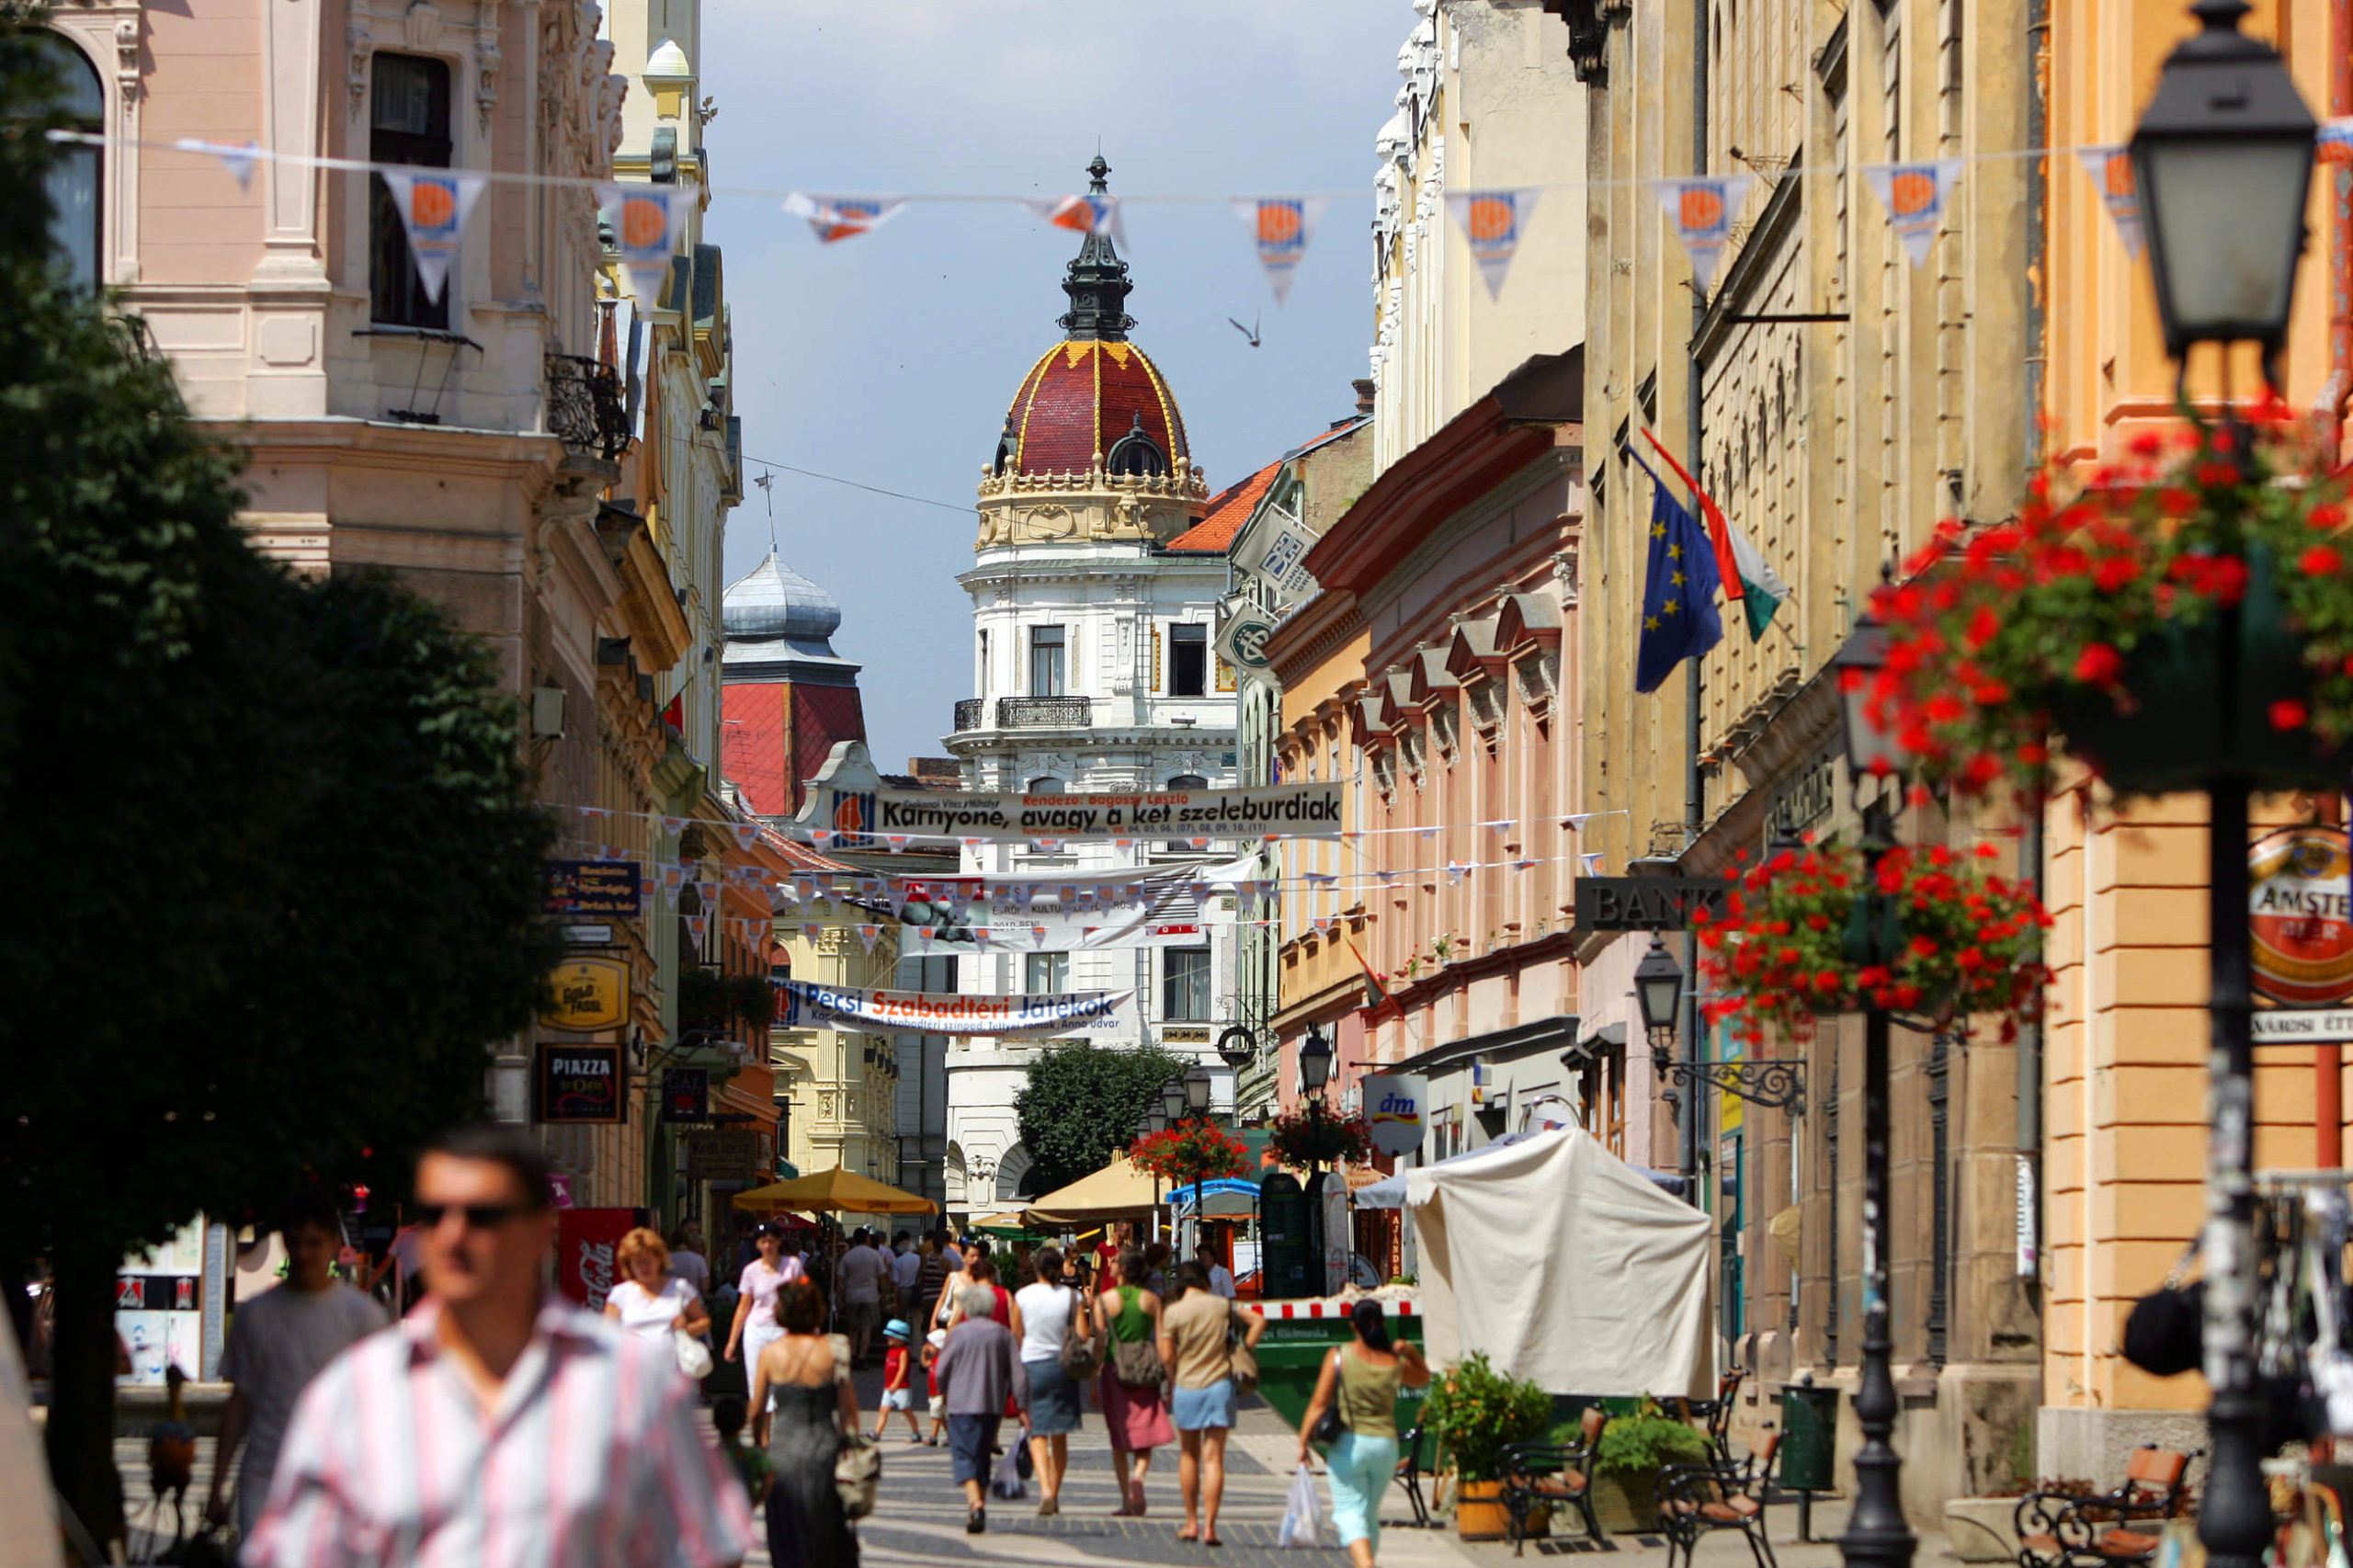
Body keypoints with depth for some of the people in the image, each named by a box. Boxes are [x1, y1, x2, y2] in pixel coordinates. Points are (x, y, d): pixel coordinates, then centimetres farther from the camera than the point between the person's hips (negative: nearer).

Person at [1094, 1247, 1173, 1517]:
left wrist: (1093, 1382, -1)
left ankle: (1126, 1500, 6)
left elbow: (1099, 1342, -6)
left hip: (1114, 1371, 0)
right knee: (1145, 1435, 5)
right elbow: (1161, 1342, -1)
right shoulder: (1152, 1300, 0)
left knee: (1119, 1441, 9)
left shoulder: (1104, 1300, -4)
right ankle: (1139, 1477, -23)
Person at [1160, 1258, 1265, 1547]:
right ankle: (1209, 1526, -6)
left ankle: (1191, 1523, 19)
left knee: (1189, 1456, 16)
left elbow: (1167, 1355, -5)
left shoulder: (1173, 1313, -6)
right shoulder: (1222, 1306, 1)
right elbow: (1258, 1321, 7)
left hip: (1186, 1388, -1)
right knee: (1213, 1458, 0)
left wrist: (1172, 1383, 11)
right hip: (1219, 1385, 1)